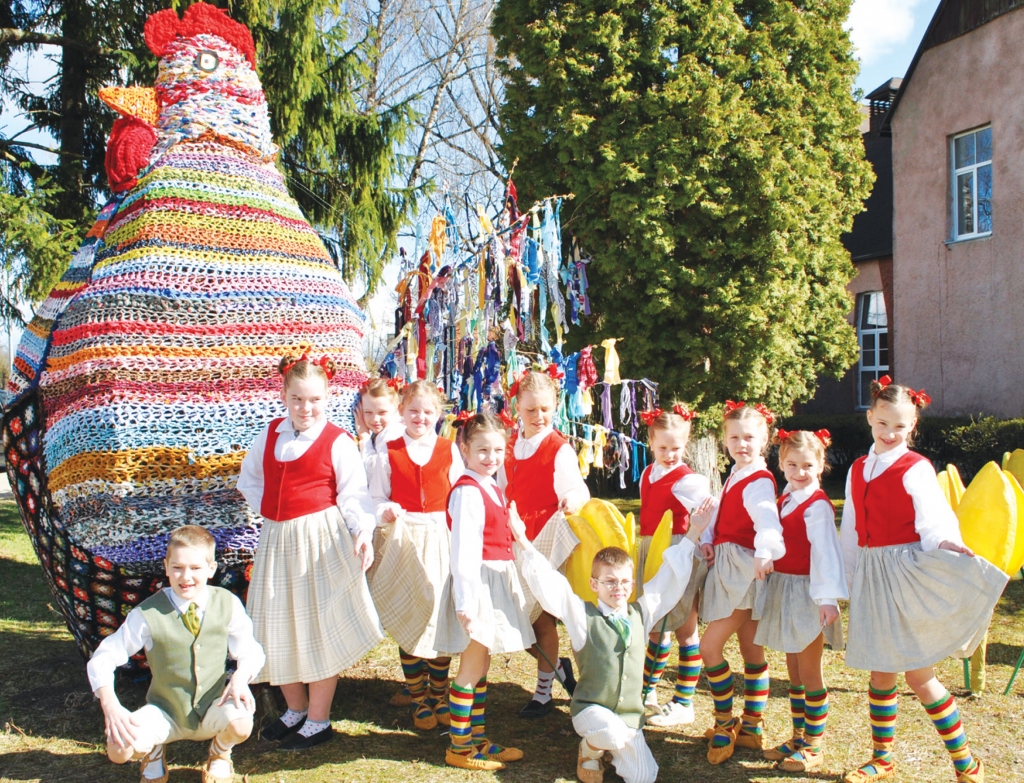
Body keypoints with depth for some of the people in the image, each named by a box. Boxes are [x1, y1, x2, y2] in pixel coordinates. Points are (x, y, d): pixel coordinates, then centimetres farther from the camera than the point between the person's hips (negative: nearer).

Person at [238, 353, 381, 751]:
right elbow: (249, 477, 21)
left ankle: (318, 720, 17)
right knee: (278, 627, 14)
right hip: (276, 540, 6)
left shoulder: (338, 442, -8)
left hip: (321, 540, -6)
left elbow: (353, 494, -9)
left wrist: (362, 531, -24)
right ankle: (296, 710, 34)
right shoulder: (270, 435, 8)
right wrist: (265, 507, 5)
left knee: (319, 627, 2)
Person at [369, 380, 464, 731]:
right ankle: (419, 702, 19)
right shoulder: (388, 451, 2)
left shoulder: (449, 450, 4)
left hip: (441, 540, 1)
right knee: (409, 621, 5)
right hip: (404, 539, -1)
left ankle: (439, 697, 23)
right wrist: (386, 512, -18)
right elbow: (376, 498, 3)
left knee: (441, 618, 7)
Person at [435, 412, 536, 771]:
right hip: (478, 583, -9)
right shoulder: (467, 492, -16)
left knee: (480, 665, 16)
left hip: (498, 581, 9)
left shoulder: (493, 489, 11)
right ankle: (459, 747, 12)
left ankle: (477, 738, 27)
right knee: (472, 667, 0)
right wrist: (466, 601, -25)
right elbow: (464, 551, -22)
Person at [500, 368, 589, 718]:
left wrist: (574, 499, -39)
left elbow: (576, 489, -17)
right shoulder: (510, 447, 8)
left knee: (541, 613, 3)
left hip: (546, 538, -5)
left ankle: (543, 692, 18)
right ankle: (557, 666, 33)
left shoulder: (559, 449, -9)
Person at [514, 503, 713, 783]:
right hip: (591, 708, -4)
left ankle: (610, 747, 23)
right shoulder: (583, 615, -7)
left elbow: (670, 577, 8)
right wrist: (525, 542, -26)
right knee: (613, 732, -34)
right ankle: (589, 749, 1)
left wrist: (692, 534, 7)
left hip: (630, 715, 4)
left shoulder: (641, 613, 4)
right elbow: (549, 583, -17)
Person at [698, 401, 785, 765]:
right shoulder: (734, 476, 13)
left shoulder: (758, 481, -16)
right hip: (727, 568, 9)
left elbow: (767, 519, -34)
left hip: (744, 570, -9)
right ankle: (751, 727, 24)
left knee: (709, 646, -9)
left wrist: (764, 552, -51)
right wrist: (707, 540, -3)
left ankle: (724, 723, 6)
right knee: (751, 650, 15)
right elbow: (720, 514, 16)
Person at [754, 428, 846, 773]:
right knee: (794, 672, 16)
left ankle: (813, 746, 14)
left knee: (809, 673, 3)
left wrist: (828, 597, -25)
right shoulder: (785, 499, 9)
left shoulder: (817, 505, -15)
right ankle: (798, 737, 27)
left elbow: (825, 552, -20)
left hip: (806, 593, -8)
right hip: (782, 590, 8)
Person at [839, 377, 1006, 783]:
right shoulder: (858, 470, 11)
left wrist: (945, 542, -38)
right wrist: (846, 579, 18)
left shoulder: (916, 468, -7)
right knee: (880, 673, 12)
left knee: (918, 675, -2)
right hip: (871, 577, 5)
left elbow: (933, 519, -17)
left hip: (908, 574, -5)